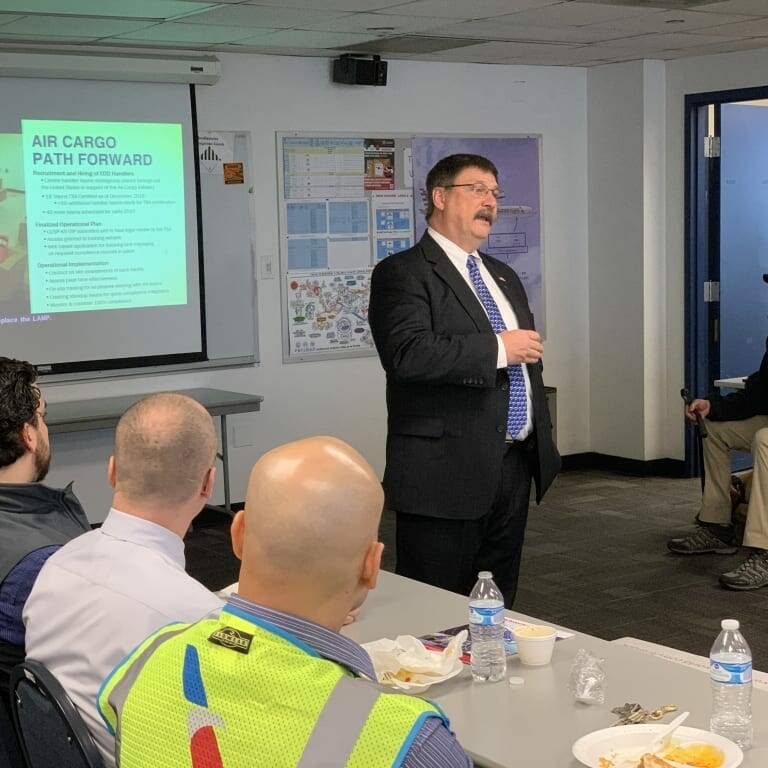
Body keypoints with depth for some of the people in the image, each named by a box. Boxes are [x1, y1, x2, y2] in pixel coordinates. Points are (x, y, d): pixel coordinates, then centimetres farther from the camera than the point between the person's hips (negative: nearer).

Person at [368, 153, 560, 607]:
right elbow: (408, 353, -24)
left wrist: (543, 442, 19)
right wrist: (497, 348, -19)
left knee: (498, 611, 14)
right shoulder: (402, 274, -7)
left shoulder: (505, 277, 20)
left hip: (514, 467, 8)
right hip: (447, 473, -8)